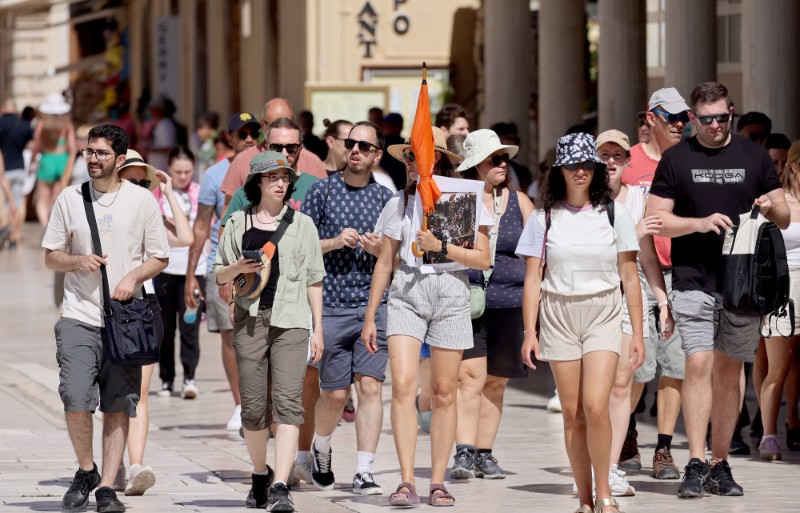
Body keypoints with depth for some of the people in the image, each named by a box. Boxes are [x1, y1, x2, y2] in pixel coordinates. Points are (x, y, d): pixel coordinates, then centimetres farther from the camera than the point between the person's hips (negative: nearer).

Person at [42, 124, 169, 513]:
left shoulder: (142, 200, 3)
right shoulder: (70, 199, 6)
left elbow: (160, 258, 7)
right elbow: (50, 257, 11)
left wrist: (134, 276, -12)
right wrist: (77, 261, -10)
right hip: (78, 317, 0)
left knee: (118, 407, 0)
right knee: (76, 399, -14)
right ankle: (86, 470, 8)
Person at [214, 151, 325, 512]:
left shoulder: (302, 224, 10)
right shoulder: (238, 224, 10)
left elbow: (314, 280, 11)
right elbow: (220, 276, 14)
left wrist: (318, 328, 5)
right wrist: (238, 268, -9)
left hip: (290, 320, -1)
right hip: (250, 319, 1)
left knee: (287, 402, -14)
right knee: (253, 405, 3)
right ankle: (260, 477, 23)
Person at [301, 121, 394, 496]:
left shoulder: (385, 198, 9)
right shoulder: (323, 191, 4)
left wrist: (379, 250, -8)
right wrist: (335, 242, -11)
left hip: (374, 306, 1)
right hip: (332, 306, -1)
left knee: (370, 386, -9)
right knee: (335, 393, 3)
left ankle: (364, 472, -6)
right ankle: (320, 449, 32)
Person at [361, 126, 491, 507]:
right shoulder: (399, 203, 8)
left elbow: (482, 259, -1)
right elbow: (385, 262, 13)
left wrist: (440, 247, -14)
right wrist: (370, 316, 12)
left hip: (450, 293, -1)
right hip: (407, 294, 1)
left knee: (444, 393, 2)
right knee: (403, 386, -14)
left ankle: (438, 482, 10)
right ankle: (407, 482, -14)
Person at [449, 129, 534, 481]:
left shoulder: (519, 202, 12)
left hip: (508, 303, 3)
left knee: (495, 382, 6)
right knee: (470, 375, -14)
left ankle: (484, 453, 13)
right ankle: (464, 452, -17)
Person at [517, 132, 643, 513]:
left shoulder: (613, 212, 4)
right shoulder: (545, 217, 5)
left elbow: (629, 277, 5)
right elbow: (532, 279, 4)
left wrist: (637, 334, 2)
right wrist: (529, 333, -4)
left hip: (603, 314, -1)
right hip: (558, 316, 1)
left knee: (595, 406, -17)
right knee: (572, 413, 1)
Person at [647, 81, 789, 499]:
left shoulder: (754, 156, 9)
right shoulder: (676, 159, 6)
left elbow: (784, 220, 11)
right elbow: (657, 220, 3)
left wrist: (771, 208, -12)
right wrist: (699, 222, -13)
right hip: (693, 282, -2)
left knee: (729, 370, 5)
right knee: (698, 364, -13)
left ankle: (719, 465, 13)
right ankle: (695, 465, -13)